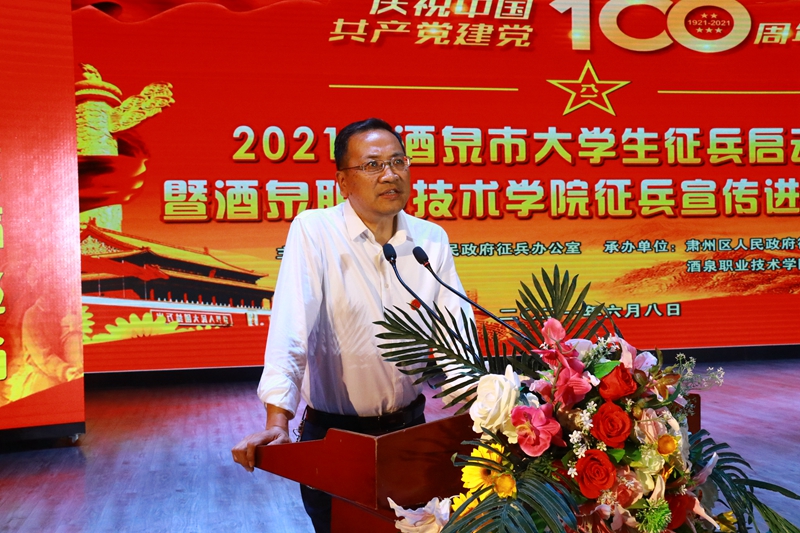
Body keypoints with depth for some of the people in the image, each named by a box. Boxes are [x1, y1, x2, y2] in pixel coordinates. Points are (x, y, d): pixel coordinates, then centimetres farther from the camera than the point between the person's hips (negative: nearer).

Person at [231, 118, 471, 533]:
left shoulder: (432, 239, -2)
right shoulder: (313, 231, -14)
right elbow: (290, 327, -23)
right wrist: (277, 422, -31)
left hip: (409, 424, 4)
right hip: (334, 432, -3)